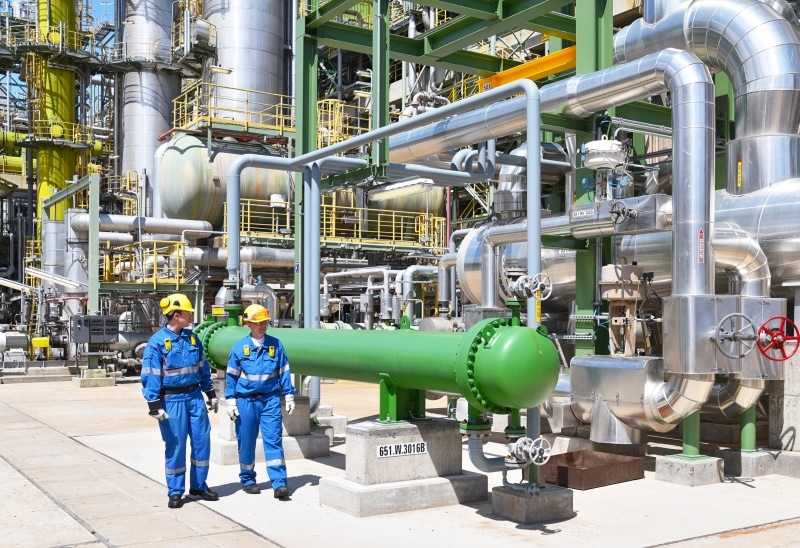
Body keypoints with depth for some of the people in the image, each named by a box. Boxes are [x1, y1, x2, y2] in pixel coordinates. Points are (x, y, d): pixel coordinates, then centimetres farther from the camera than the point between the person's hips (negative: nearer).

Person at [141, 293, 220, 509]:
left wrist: (211, 394, 16)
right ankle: (175, 492, 15)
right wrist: (155, 406, -15)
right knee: (175, 445, 2)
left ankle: (199, 485, 23)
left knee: (202, 440, 7)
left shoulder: (192, 338, 7)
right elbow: (150, 376, -11)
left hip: (195, 396, 5)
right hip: (172, 400, -5)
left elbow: (203, 368, 15)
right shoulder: (157, 342, -10)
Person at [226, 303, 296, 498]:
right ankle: (247, 480, 24)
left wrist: (289, 396, 3)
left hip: (270, 400, 0)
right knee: (246, 442, 9)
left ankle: (279, 483, -7)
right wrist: (231, 401, 0)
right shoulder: (239, 346, 1)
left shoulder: (275, 345, 2)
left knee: (273, 440, -5)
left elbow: (284, 372, 6)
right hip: (246, 401, 0)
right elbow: (231, 375, 4)